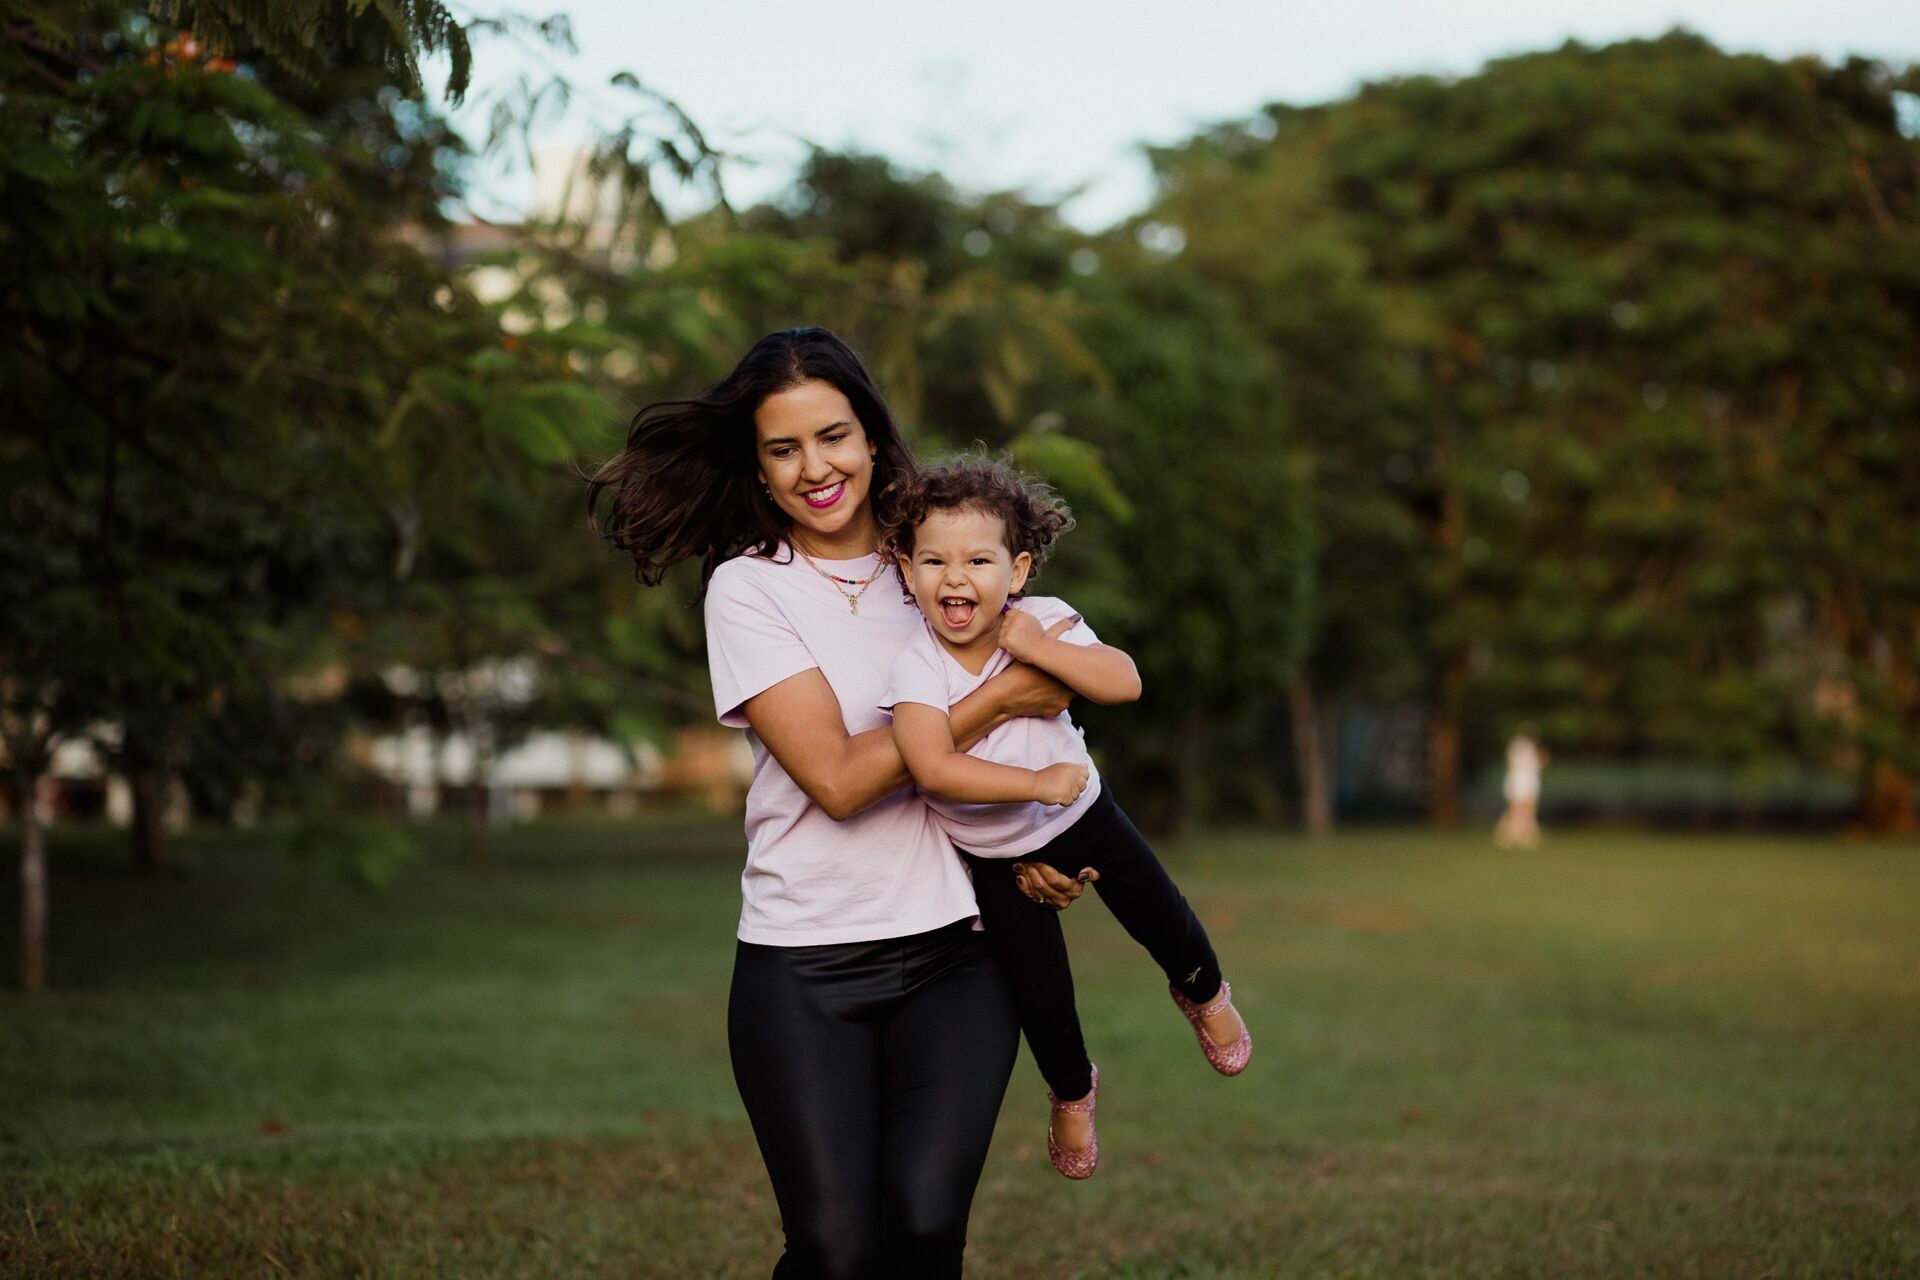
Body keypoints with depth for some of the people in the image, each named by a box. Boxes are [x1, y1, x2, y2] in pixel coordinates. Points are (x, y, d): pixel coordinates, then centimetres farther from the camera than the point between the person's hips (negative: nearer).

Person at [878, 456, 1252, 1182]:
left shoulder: (1042, 623, -19)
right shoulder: (914, 668, -27)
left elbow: (1124, 683, -29)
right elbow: (933, 768, -40)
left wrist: (1035, 646, -37)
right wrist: (1037, 784, -40)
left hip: (1082, 817, 2)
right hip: (993, 854, -1)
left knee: (1164, 924, 9)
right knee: (1041, 994, 5)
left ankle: (1203, 994, 47)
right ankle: (1071, 1093, 38)